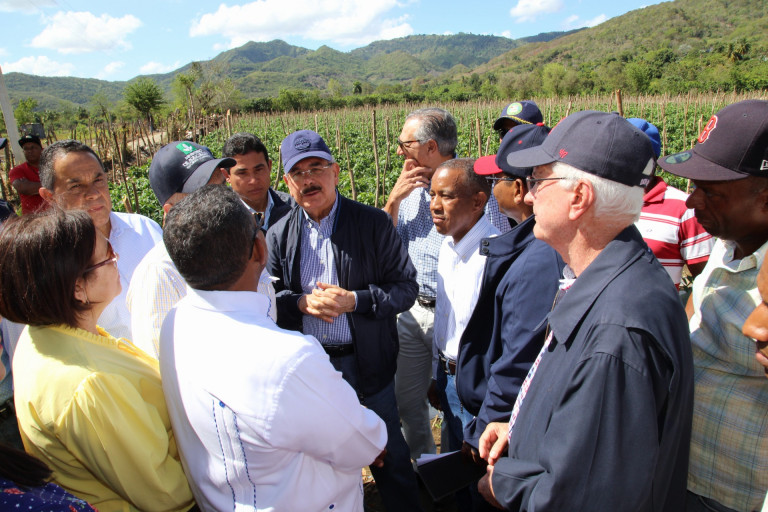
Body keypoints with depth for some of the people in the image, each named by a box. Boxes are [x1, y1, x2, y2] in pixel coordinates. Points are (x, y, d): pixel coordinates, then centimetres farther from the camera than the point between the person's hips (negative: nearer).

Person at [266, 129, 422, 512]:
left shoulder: (374, 223, -8)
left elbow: (406, 287, -8)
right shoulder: (279, 235, 1)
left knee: (388, 454, 15)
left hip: (367, 363, -2)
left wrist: (353, 300, -23)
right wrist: (303, 302, -17)